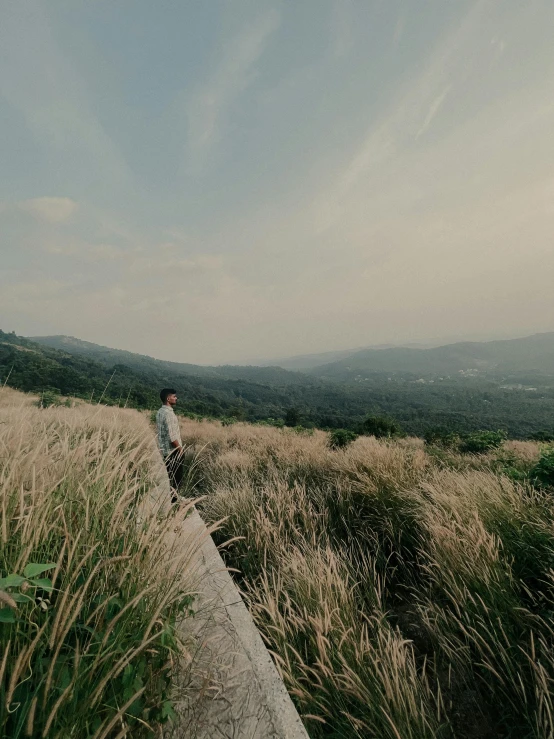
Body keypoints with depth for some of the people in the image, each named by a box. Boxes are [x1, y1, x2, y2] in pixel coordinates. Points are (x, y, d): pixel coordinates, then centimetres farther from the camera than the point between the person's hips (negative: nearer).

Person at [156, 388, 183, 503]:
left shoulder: (160, 412, 7)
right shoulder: (169, 413, -23)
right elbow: (171, 436, -24)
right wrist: (180, 448, -13)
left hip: (164, 449, 9)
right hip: (173, 450, -9)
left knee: (169, 474, 19)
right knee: (177, 475, 4)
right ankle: (172, 497, 12)